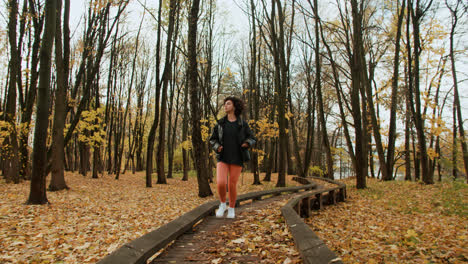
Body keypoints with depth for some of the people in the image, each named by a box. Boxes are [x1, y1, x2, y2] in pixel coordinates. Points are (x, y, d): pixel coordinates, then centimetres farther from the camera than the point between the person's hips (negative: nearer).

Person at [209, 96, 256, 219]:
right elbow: (213, 140, 11)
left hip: (237, 159, -1)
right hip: (222, 158, 1)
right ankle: (222, 204, 11)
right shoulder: (220, 123, 4)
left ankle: (231, 209, 26)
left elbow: (252, 139, 6)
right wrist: (217, 147, -11)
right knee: (221, 183, -17)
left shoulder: (243, 124, -1)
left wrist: (247, 143, -18)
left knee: (232, 185, 1)